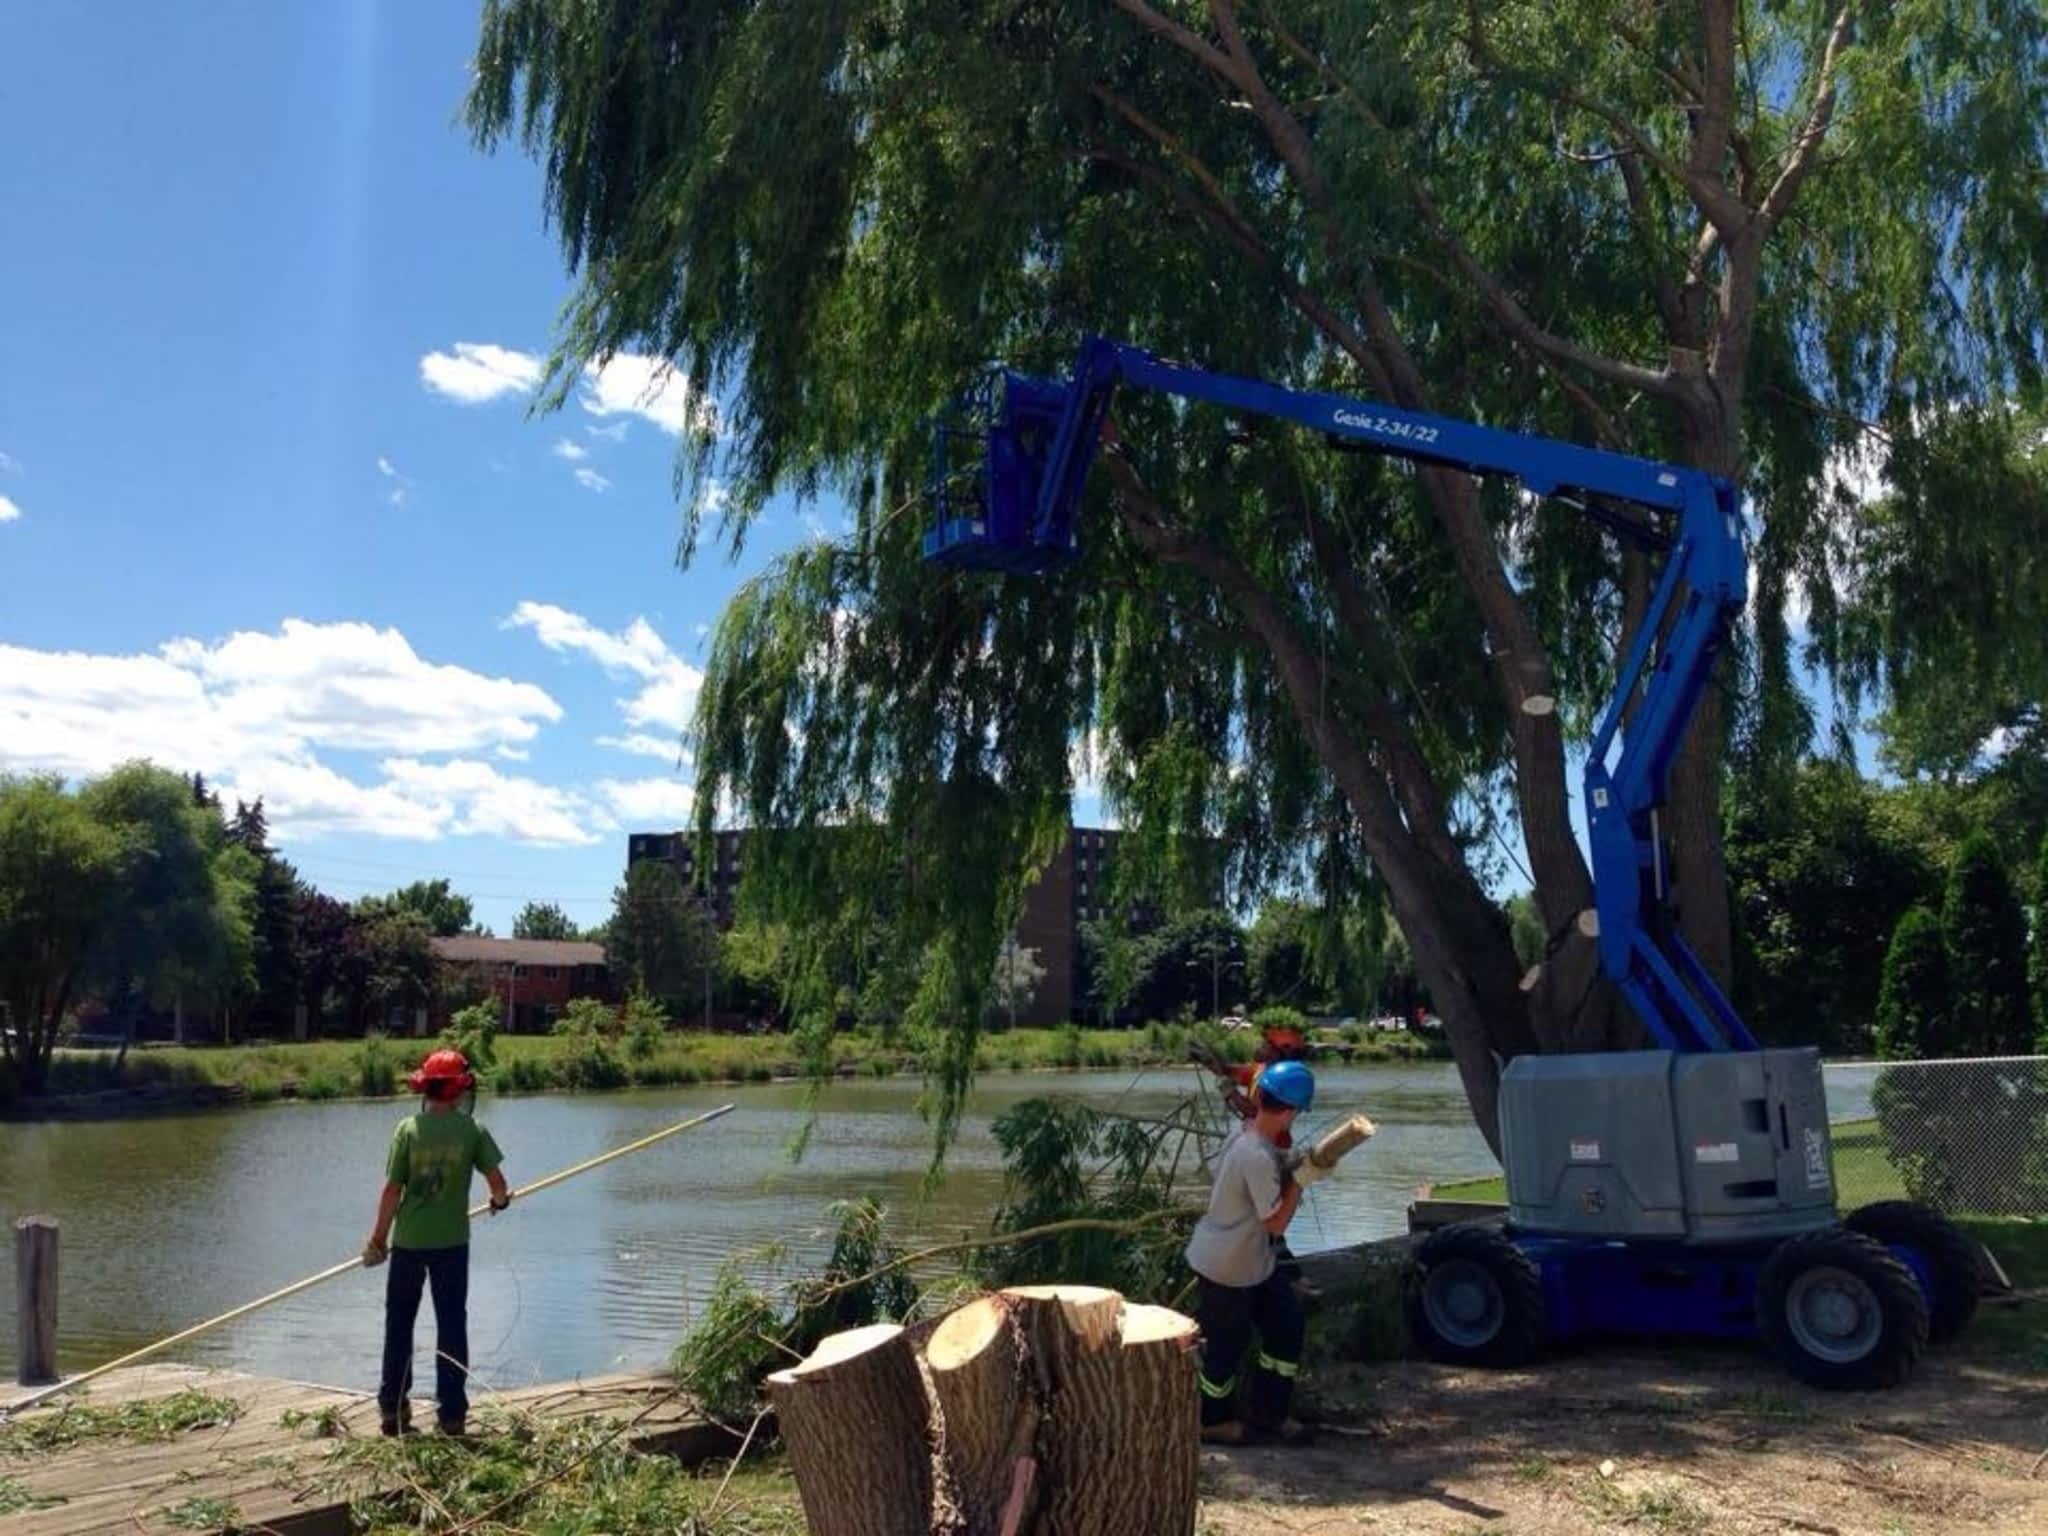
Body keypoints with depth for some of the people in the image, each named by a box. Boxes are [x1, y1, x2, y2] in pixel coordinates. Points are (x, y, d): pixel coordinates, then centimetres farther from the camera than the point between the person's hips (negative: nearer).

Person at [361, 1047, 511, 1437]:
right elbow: (496, 1180, -8)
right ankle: (451, 1412, 9)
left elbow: (392, 1190, -7)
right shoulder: (471, 1129, -6)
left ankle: (393, 1408, 16)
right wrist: (500, 1201, 15)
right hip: (452, 1241, 0)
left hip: (408, 1240, 0)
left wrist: (378, 1238, 4)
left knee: (399, 1322, 14)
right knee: (452, 1324, 7)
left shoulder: (408, 1129, -7)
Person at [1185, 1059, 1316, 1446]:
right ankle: (1211, 1420, 31)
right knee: (1226, 1345, 9)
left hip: (1251, 1262, 10)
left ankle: (1266, 1413, 27)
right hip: (1225, 1269, -10)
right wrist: (1299, 1178, -17)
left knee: (1286, 1323, 14)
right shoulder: (1258, 1156, -31)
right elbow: (1276, 1222, -24)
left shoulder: (1245, 1136, -1)